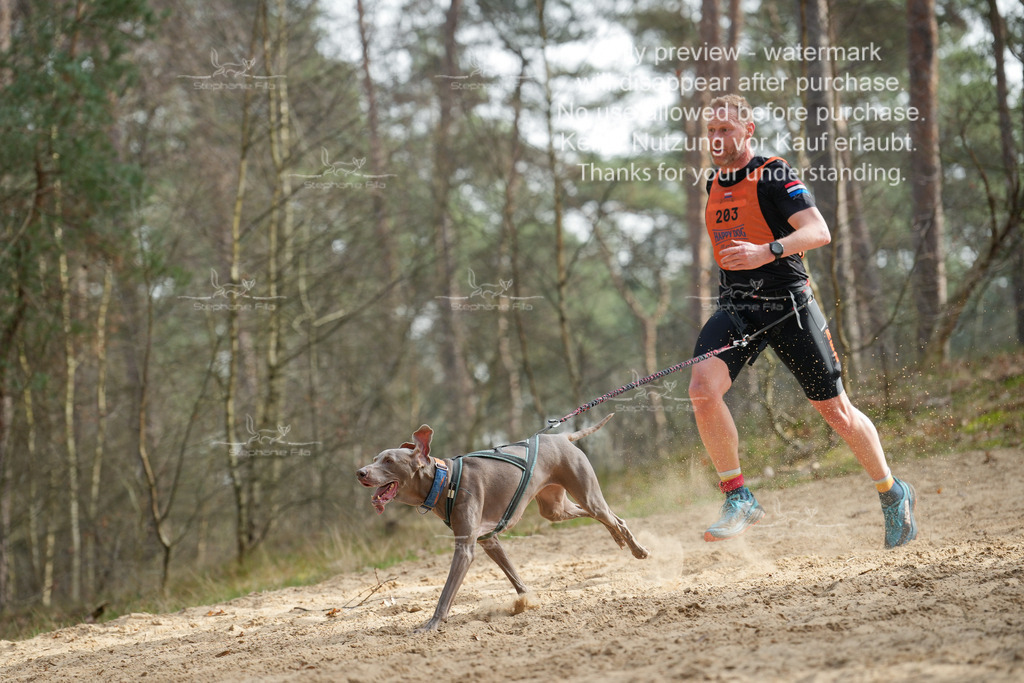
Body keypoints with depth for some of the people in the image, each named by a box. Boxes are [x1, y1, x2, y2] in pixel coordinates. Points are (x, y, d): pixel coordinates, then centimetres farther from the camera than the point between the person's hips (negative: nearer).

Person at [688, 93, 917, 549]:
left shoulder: (774, 175, -9)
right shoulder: (715, 185, 12)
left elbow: (818, 232, -21)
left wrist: (767, 252, -36)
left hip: (787, 305, -5)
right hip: (736, 309, 5)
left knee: (835, 411, 3)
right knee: (702, 389, -22)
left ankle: (893, 494, 25)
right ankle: (739, 500, -12)